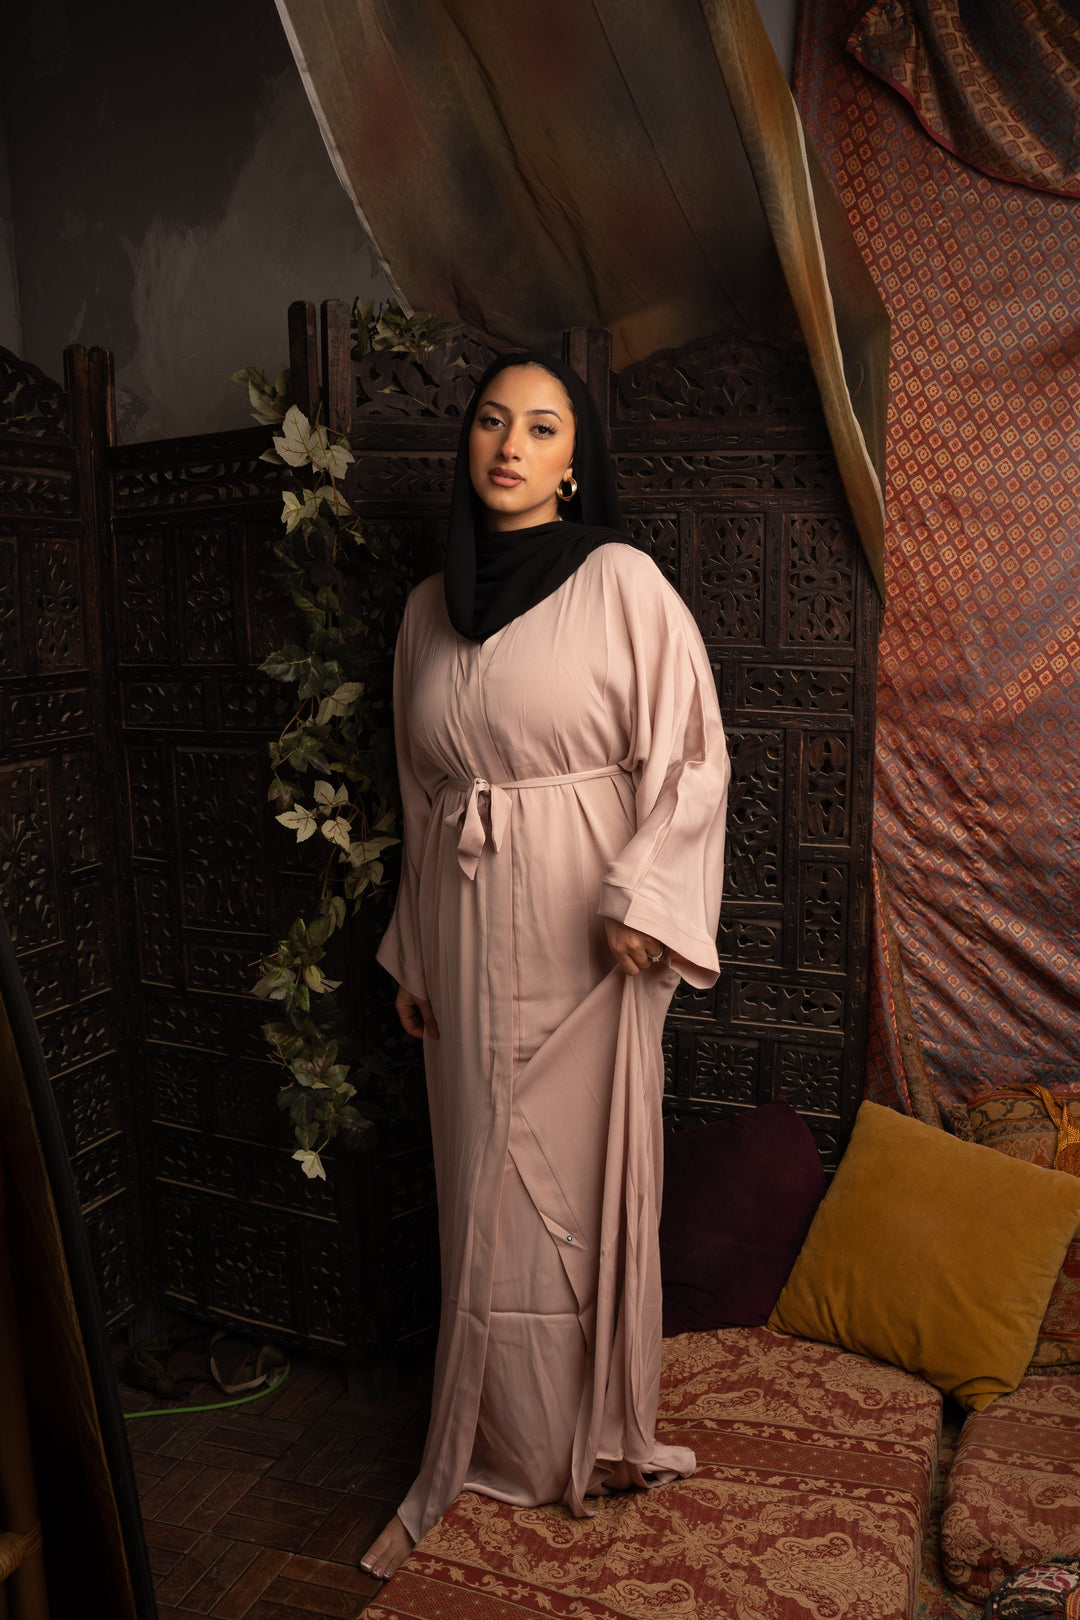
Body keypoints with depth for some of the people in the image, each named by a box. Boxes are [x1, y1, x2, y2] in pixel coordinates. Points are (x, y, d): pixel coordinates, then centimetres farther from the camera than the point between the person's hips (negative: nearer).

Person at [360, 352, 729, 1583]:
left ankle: (592, 1438, 27)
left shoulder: (620, 580, -4)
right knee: (482, 1183, 12)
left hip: (584, 928, -4)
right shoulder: (431, 607, 11)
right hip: (466, 928, 5)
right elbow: (420, 793, 14)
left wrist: (641, 896, -16)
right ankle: (502, 1444, 32)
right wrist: (411, 955, 14)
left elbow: (691, 752, -6)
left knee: (581, 1178, 5)